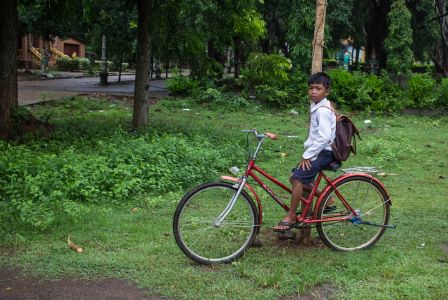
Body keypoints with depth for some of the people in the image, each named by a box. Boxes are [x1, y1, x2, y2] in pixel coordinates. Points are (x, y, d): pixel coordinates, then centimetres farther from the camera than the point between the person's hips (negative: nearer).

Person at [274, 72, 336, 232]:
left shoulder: (323, 110, -18)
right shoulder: (316, 106, 12)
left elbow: (324, 137, -26)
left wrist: (307, 155, -22)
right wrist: (308, 152, 13)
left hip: (325, 151, -10)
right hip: (319, 150, 10)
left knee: (298, 178, -18)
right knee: (298, 178, 9)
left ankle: (291, 217, -9)